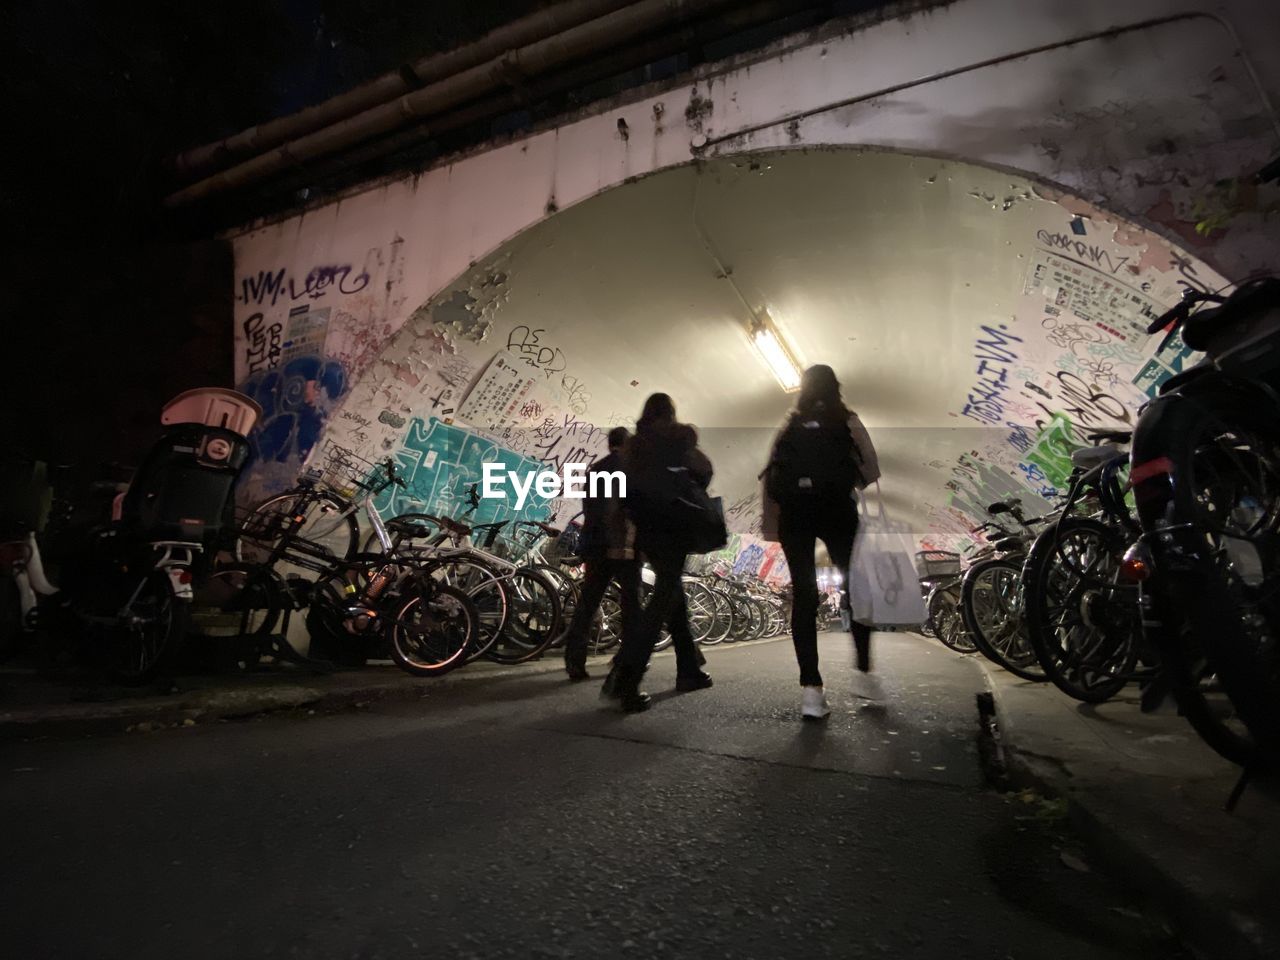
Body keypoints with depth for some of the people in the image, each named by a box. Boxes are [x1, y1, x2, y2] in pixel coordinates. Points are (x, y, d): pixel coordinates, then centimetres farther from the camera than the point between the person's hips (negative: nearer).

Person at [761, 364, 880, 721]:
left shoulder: (789, 427, 16)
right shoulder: (848, 422, 10)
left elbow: (769, 476, 9)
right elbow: (871, 471, 2)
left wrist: (771, 524, 10)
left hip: (793, 513, 2)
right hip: (835, 509, -2)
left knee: (803, 593, 4)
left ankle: (811, 688, -1)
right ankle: (865, 670, 20)